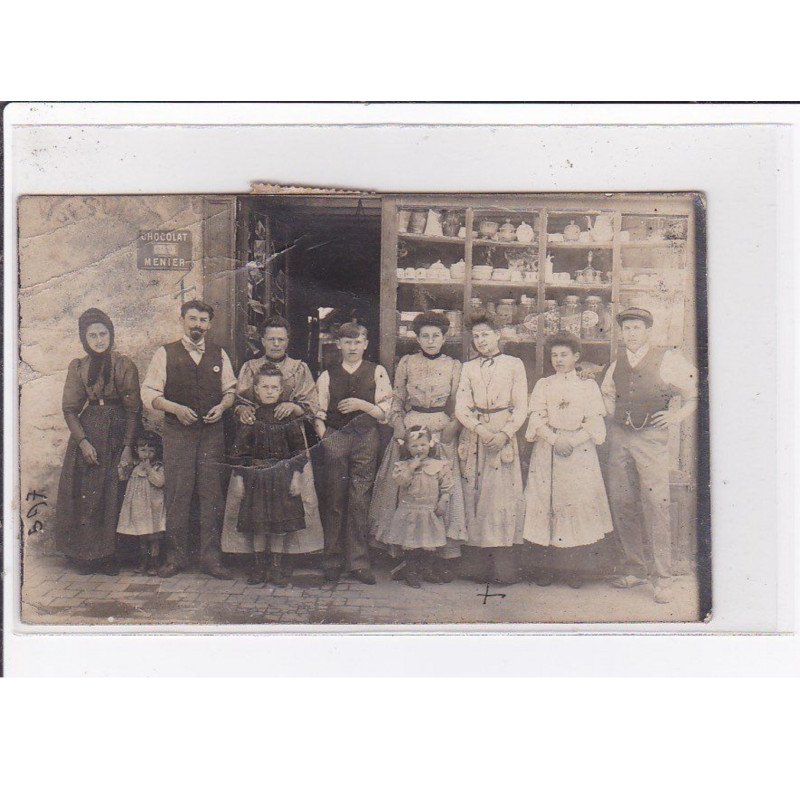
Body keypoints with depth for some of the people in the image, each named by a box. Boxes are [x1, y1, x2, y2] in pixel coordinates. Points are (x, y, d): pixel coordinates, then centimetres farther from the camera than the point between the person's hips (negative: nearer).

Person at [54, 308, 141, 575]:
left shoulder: (125, 365, 0)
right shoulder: (77, 367, 7)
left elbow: (134, 409, -2)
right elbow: (69, 409, 4)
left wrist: (128, 447, -9)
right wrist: (83, 441, -10)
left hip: (117, 434, -2)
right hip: (87, 433, 2)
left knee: (114, 495, -3)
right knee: (84, 494, -1)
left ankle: (109, 556, 5)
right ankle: (85, 556, 8)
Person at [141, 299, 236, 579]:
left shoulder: (219, 354, 12)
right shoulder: (165, 354, 4)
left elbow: (231, 390, 17)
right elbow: (149, 393, 1)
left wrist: (222, 406, -4)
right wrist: (176, 408, -13)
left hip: (212, 431, 2)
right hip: (178, 432, -2)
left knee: (212, 492, 1)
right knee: (177, 493, -2)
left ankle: (211, 556, 8)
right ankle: (176, 555, 9)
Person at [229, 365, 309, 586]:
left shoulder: (288, 416, -1)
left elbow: (299, 448, 1)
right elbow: (239, 450, 2)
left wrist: (296, 476, -4)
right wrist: (239, 478, -3)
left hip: (282, 476, 0)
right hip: (255, 476, 0)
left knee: (278, 522, 4)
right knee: (257, 523, 4)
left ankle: (276, 568, 15)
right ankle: (258, 567, 17)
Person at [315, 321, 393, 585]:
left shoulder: (377, 373, 7)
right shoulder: (328, 376, 12)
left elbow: (385, 411, 2)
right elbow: (318, 412, 11)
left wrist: (361, 405, -12)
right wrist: (323, 437, -2)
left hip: (365, 440, -1)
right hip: (334, 439, 1)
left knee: (359, 501, -1)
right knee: (334, 501, 2)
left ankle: (358, 562, 6)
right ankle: (332, 561, 10)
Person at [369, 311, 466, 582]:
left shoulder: (454, 366, 7)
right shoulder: (406, 363, 8)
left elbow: (458, 406, 8)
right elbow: (397, 400, 12)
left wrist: (451, 429, -8)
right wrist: (399, 425, -3)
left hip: (442, 431, 0)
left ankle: (444, 555, 0)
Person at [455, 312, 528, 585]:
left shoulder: (514, 365, 9)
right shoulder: (468, 368, 15)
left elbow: (521, 408, 3)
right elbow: (461, 408, 4)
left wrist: (504, 434, -12)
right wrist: (481, 429, -14)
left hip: (504, 436, -2)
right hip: (473, 436, 2)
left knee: (503, 496, -9)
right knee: (476, 497, -3)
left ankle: (504, 566, -7)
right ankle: (485, 565, 1)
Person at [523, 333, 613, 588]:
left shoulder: (589, 386, 10)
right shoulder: (543, 385, 11)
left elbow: (594, 423, 0)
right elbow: (537, 419, 0)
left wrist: (573, 440, -15)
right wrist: (556, 439, -16)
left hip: (580, 451, 0)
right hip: (547, 451, 1)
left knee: (579, 504, -4)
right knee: (545, 504, -3)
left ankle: (573, 568, 6)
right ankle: (546, 567, 6)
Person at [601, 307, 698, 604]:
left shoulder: (667, 360, -4)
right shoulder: (617, 364, 11)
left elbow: (698, 391, 2)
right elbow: (606, 391, 31)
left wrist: (678, 414, -5)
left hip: (651, 437, -5)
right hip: (619, 437, 5)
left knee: (656, 504, -10)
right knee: (621, 504, 5)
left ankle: (662, 578, -2)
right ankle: (635, 568, 17)